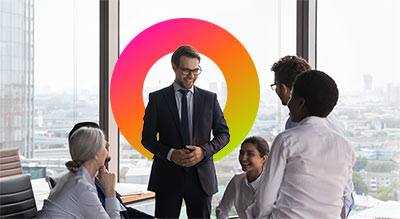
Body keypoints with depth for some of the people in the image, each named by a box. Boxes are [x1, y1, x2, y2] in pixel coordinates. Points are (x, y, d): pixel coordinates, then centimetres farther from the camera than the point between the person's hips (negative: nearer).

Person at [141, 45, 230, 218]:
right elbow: (147, 138, 2)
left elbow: (223, 134, 9)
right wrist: (170, 153, -16)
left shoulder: (210, 99, 7)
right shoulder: (157, 99, 3)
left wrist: (204, 151, -10)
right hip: (168, 177, -1)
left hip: (201, 177, 2)